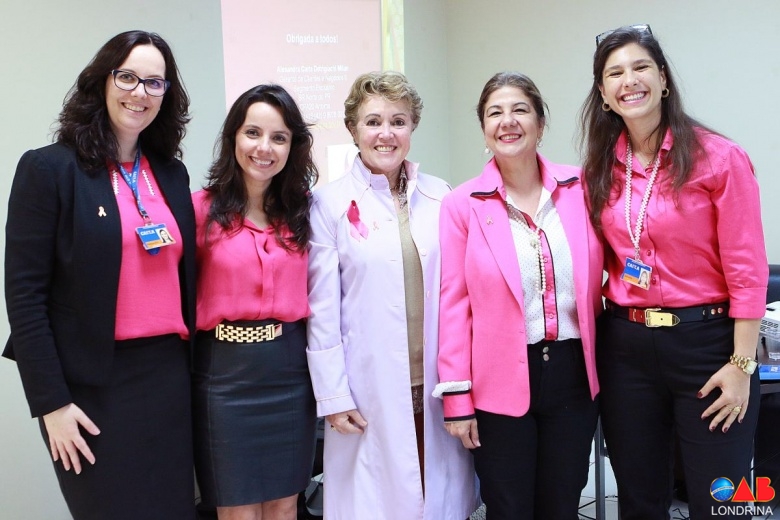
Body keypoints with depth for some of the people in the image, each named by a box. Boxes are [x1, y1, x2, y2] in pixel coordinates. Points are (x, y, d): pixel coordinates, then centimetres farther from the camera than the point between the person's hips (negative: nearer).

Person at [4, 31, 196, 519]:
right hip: (94, 385, -5)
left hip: (170, 375, 5)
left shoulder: (173, 174, 9)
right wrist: (51, 403, -12)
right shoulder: (48, 168, -6)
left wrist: (190, 367, 10)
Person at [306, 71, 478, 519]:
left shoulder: (439, 197, 4)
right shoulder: (331, 204, -3)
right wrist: (333, 395, -6)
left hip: (437, 382, 3)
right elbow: (322, 310, -4)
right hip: (371, 389, -3)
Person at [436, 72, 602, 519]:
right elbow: (454, 303, -6)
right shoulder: (462, 204, -5)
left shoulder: (579, 189, 1)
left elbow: (593, 283, 8)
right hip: (500, 381, -2)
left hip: (573, 374, 3)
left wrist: (601, 365, 4)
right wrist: (457, 398, -6)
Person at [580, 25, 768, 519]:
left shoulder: (719, 157, -8)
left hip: (706, 342, -4)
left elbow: (747, 269, -9)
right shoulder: (600, 170, 5)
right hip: (625, 346, 4)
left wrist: (742, 365, -12)